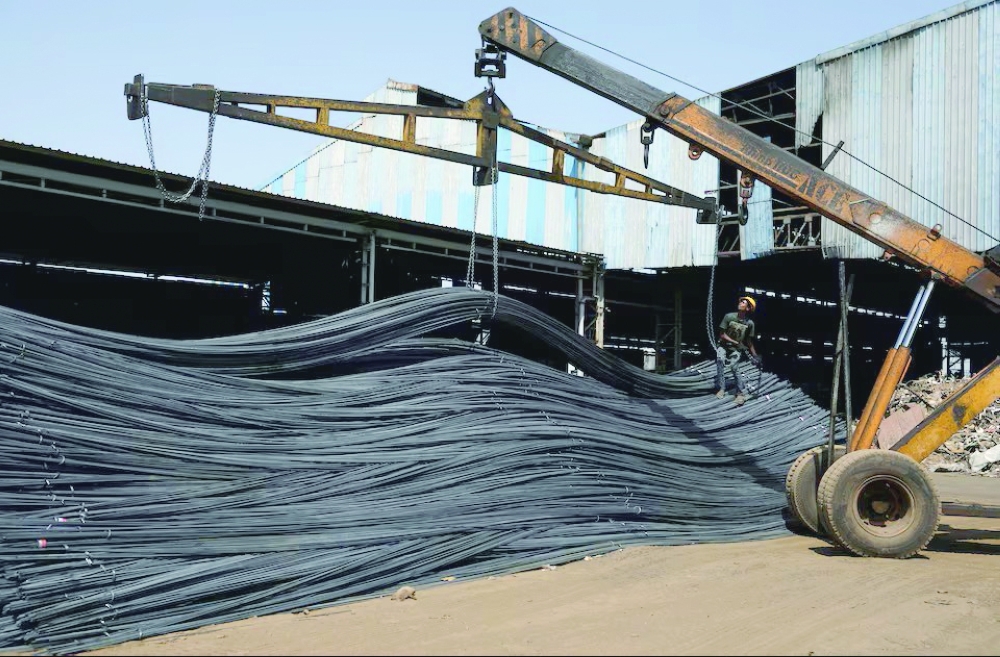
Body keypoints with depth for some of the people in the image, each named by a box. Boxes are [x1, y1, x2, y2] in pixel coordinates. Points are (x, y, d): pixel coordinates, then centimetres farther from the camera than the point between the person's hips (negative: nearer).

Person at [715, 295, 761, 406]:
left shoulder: (750, 323, -11)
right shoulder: (729, 316, -14)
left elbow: (749, 341, 1)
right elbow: (722, 335, -11)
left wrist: (755, 356, -1)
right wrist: (736, 343, -17)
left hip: (736, 349, 0)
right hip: (724, 346, 0)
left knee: (734, 367, -21)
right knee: (720, 360, -28)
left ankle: (741, 392, -5)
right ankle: (721, 388, -21)